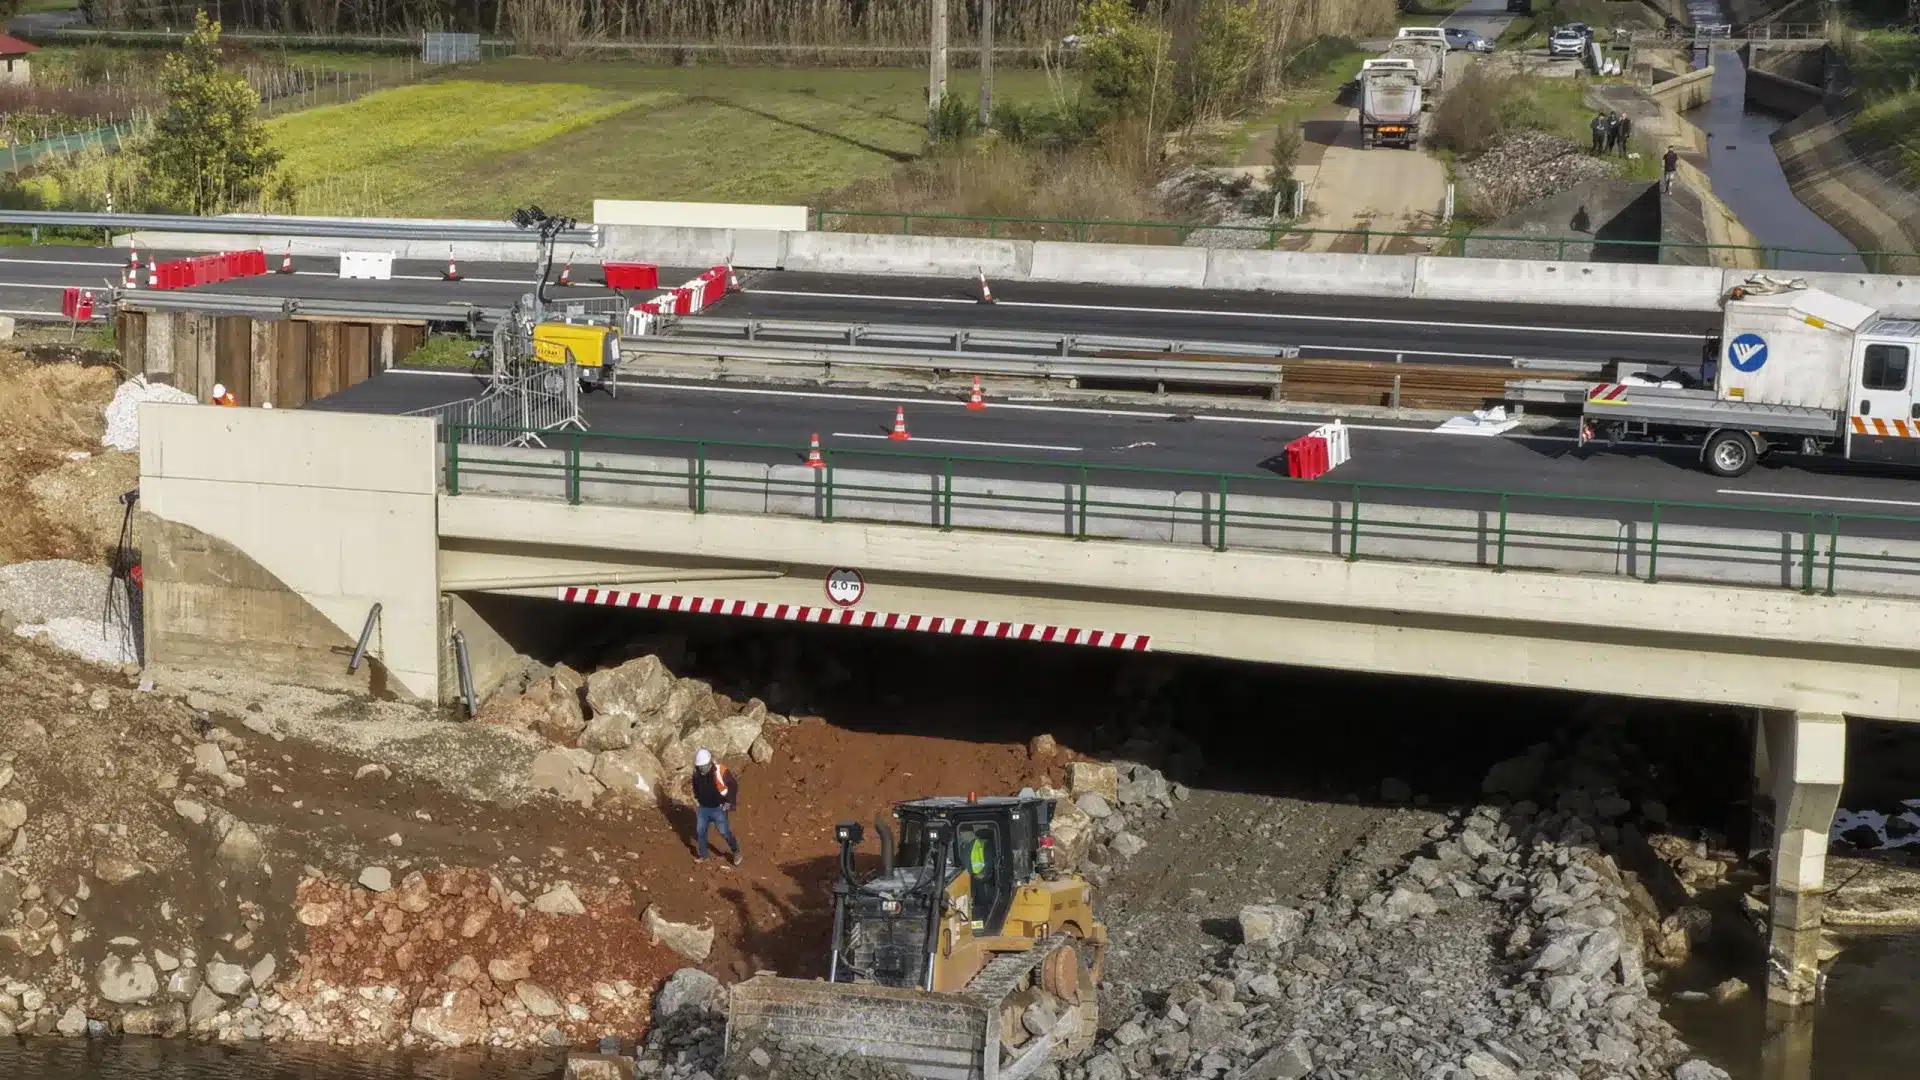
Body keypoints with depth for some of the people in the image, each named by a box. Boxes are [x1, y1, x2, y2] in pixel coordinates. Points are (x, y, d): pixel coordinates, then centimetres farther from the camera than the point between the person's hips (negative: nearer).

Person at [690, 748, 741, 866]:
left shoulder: (720, 771, -25)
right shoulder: (697, 772, -9)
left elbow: (734, 785, -12)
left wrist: (729, 802, -10)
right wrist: (697, 799, 13)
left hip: (718, 808, -5)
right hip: (703, 808, 5)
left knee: (724, 832, -1)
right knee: (700, 831, 10)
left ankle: (736, 852, 19)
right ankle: (702, 855, 29)